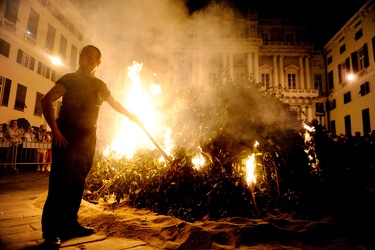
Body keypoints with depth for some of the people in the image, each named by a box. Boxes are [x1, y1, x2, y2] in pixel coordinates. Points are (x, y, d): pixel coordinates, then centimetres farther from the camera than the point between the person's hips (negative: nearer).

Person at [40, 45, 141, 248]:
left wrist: (130, 115, 34)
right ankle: (50, 232, 4)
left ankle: (70, 225, 18)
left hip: (88, 139, 5)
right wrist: (55, 129, -20)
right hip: (66, 138, -4)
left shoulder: (100, 86, 13)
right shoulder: (70, 79, -2)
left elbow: (114, 104, 29)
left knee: (77, 184, 7)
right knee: (59, 184, -6)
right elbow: (46, 100, -12)